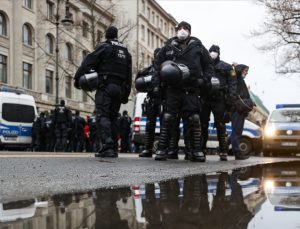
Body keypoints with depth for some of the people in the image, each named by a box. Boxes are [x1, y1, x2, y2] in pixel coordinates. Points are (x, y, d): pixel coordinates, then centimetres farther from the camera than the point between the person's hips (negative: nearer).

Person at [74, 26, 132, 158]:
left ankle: (107, 146, -25)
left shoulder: (104, 47, 1)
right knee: (113, 117, 11)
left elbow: (88, 62, -9)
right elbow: (129, 75, 19)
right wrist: (126, 95, 19)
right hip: (119, 88, 6)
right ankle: (113, 149, 9)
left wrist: (78, 78, -8)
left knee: (102, 116, -11)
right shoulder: (126, 52, 21)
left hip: (105, 86, -6)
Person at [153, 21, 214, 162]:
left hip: (191, 90, 0)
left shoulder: (197, 47, 12)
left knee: (193, 120, -2)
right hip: (173, 89, 0)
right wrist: (164, 76, 0)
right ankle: (162, 149, -2)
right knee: (167, 118, -5)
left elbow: (209, 65, 17)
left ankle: (196, 151, 4)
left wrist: (204, 80, 1)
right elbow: (157, 63, 18)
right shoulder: (169, 46, 11)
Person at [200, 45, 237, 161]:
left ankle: (223, 152, -3)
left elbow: (232, 85, 1)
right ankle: (201, 150, 9)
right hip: (204, 100, 3)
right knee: (202, 126, 3)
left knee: (220, 126, -4)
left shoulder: (226, 67, 8)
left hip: (219, 100, -3)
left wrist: (230, 101, -11)